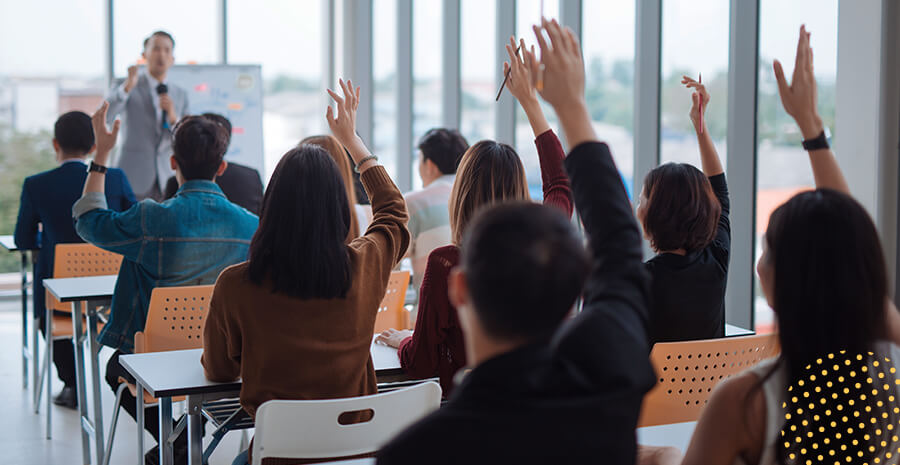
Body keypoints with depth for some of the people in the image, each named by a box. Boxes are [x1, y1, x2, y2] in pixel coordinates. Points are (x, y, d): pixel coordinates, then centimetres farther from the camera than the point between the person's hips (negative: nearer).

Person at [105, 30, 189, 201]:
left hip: (167, 180, 3)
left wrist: (173, 117, -10)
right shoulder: (126, 86, 3)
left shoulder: (180, 95, 14)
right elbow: (103, 118, -15)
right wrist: (127, 87, -28)